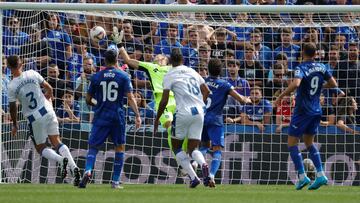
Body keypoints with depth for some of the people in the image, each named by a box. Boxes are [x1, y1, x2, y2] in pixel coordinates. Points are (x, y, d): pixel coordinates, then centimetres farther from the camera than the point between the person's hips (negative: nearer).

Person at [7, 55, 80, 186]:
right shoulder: (32, 74, -5)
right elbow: (49, 89, 4)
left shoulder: (12, 86, -13)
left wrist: (15, 125, 9)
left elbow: (13, 107, -6)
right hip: (48, 112, 3)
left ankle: (61, 160, -17)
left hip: (34, 119, -3)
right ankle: (73, 167, -12)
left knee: (41, 148, 12)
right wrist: (49, 98, 26)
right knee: (57, 142, 7)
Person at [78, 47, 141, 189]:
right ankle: (115, 181, 10)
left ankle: (88, 171, -23)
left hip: (100, 117, 0)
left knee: (93, 147, 5)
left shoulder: (96, 77, 5)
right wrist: (137, 115, -7)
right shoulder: (123, 76, 1)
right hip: (117, 116, 0)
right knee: (120, 147, 14)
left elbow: (88, 100, 10)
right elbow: (130, 98, -7)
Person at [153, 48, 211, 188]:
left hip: (184, 113, -5)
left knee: (176, 147, 13)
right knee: (193, 149, 11)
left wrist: (157, 119, 5)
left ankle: (193, 177, -2)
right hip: (199, 112, 5)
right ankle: (203, 164, -25)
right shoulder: (192, 72, 15)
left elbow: (164, 101, -5)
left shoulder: (169, 76, -2)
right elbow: (206, 91, 18)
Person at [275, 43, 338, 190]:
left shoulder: (301, 69, -15)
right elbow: (333, 84, 11)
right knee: (309, 143, 19)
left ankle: (302, 176, -7)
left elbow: (295, 84, -33)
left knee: (292, 143, 2)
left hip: (302, 110, -6)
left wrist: (281, 96, -22)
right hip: (316, 111, 6)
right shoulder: (321, 67, 3)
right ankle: (320, 175, 6)